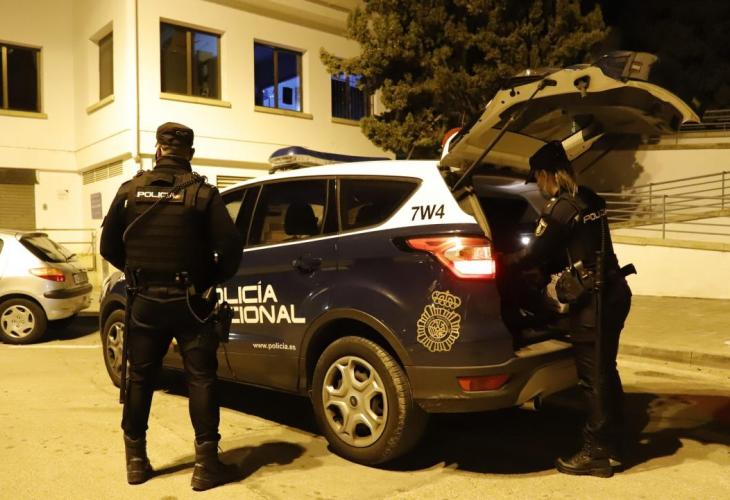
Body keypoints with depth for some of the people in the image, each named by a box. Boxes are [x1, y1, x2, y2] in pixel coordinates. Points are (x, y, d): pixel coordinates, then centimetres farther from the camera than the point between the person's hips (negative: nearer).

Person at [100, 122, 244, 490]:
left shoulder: (130, 190, 1)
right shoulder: (201, 192, -8)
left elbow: (109, 245, 3)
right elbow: (231, 246, -13)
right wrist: (213, 278, 5)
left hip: (144, 301, 3)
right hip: (188, 301, -3)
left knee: (139, 379, 15)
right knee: (201, 380, 5)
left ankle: (136, 461, 25)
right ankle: (206, 464, 8)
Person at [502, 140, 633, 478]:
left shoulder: (560, 208, -15)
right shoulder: (589, 200, 11)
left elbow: (534, 254, -12)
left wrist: (502, 262, 5)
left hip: (592, 300, -9)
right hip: (613, 292, 9)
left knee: (594, 378, 1)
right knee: (605, 374, 17)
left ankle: (596, 453, 12)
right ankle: (610, 447, 29)